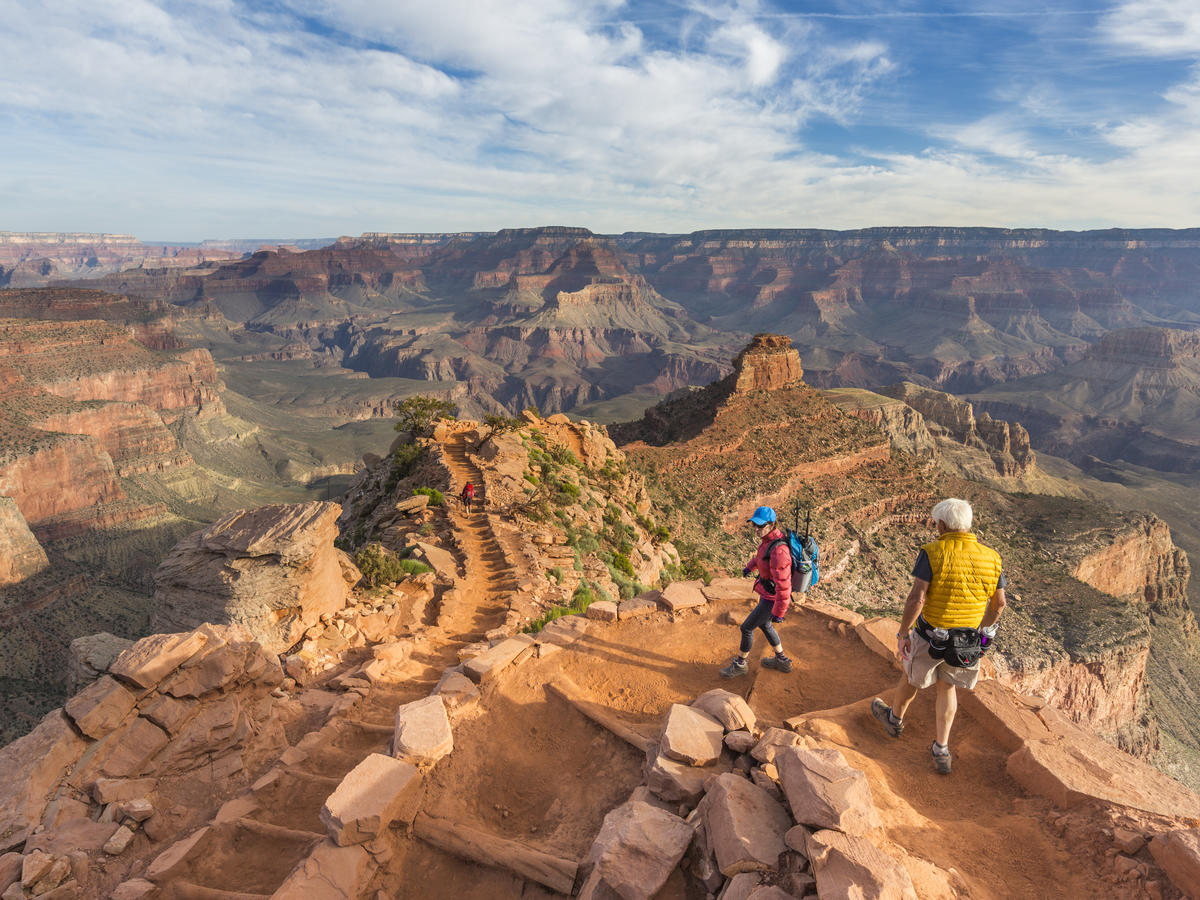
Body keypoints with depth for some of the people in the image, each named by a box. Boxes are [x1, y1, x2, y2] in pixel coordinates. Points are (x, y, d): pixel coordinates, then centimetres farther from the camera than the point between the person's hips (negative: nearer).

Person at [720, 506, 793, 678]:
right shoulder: (768, 537, -7)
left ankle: (739, 664, 30)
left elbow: (783, 585, -33)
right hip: (767, 593, 9)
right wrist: (751, 566, 30)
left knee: (746, 628, 7)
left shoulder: (778, 550, -37)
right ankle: (782, 661, 45)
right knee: (764, 624, 28)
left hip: (772, 599, -9)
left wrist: (779, 612, -26)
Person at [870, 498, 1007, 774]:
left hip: (930, 637, -4)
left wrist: (903, 632, -12)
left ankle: (894, 719, 46)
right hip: (968, 642, 4)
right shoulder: (990, 557, -4)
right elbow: (999, 602, 6)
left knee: (911, 678, 21)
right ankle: (941, 750, 25)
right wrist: (984, 630, 22)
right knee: (947, 686, 24)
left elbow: (917, 598, -23)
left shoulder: (933, 552, -19)